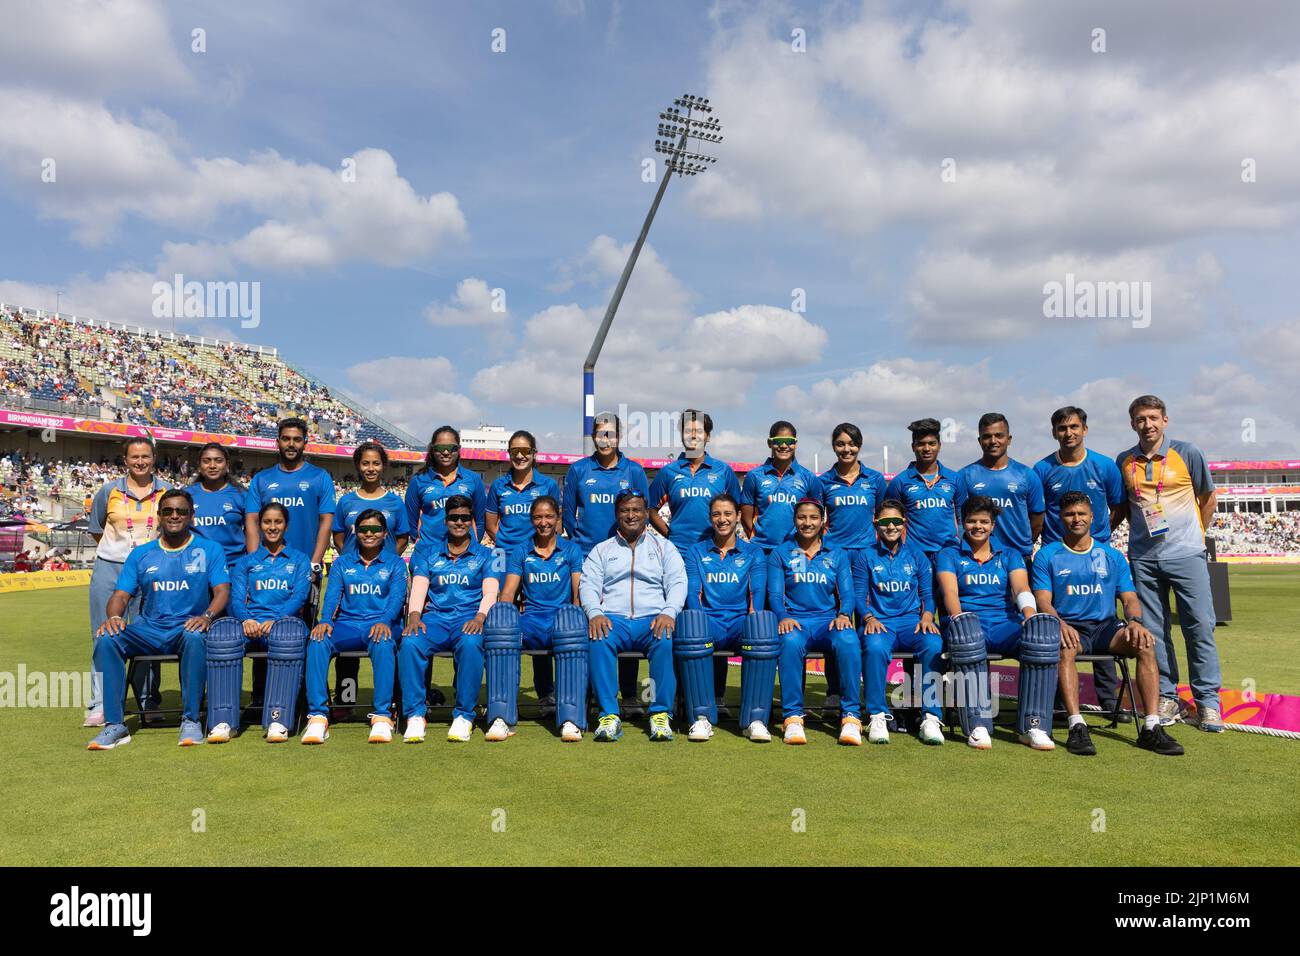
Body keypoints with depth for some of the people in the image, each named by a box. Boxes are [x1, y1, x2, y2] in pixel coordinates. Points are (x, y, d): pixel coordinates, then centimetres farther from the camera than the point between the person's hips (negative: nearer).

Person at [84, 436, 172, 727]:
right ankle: (100, 705, 10)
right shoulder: (109, 491, 5)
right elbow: (95, 529, 17)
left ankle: (149, 703, 13)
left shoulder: (167, 492, 4)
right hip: (109, 570, 1)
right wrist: (117, 549, 10)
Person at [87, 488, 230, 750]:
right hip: (149, 629, 3)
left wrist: (206, 616, -22)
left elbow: (222, 591, -1)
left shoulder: (209, 550, 9)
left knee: (194, 637, -38)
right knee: (107, 639, -25)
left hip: (187, 628, -3)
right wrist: (113, 616, -13)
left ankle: (191, 720, -27)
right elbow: (120, 595, 11)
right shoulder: (141, 554, 17)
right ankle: (115, 724, -21)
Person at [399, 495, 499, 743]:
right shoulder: (428, 554, 20)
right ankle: (415, 716, -23)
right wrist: (414, 615, -14)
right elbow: (419, 587, 6)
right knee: (410, 643, -31)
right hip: (435, 618, 2)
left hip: (469, 618, -2)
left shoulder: (486, 555, 15)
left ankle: (464, 716, -26)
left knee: (471, 644, -37)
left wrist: (480, 617, -19)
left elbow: (490, 591, 1)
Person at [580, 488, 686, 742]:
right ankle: (609, 715, -30)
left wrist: (668, 612, -14)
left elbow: (677, 583, 6)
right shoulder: (602, 550, 21)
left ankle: (661, 714, -27)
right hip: (612, 619, 1)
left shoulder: (663, 547, 19)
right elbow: (588, 585, 8)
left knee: (666, 640, -34)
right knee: (598, 640, -33)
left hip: (653, 618, 0)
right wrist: (595, 613, -13)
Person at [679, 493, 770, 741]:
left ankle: (755, 719, -31)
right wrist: (696, 622, -15)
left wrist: (753, 618, -16)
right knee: (689, 629, -37)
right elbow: (692, 593, 5)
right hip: (708, 621, 0)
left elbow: (758, 591, 4)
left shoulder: (753, 552, 18)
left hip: (741, 621, 0)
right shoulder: (695, 552, 19)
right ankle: (701, 717, -30)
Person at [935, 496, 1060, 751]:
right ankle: (977, 725, -39)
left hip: (1005, 624, 2)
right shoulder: (949, 555, 16)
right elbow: (950, 592, -2)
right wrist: (959, 618, -24)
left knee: (1045, 628, -32)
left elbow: (1021, 589, 3)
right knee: (965, 626, -40)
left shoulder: (1010, 555, 22)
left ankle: (1033, 725, -30)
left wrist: (1030, 614, -20)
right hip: (968, 625, -2)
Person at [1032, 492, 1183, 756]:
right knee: (1065, 648, -37)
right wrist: (1060, 624, -23)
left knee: (1145, 643, -27)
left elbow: (1129, 598, 9)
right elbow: (1043, 601, -2)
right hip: (1069, 627, -2)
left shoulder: (1112, 556, 16)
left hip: (1105, 626, 3)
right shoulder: (1047, 555, 8)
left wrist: (1135, 621, -14)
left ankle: (1151, 727, -29)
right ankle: (1077, 727, -41)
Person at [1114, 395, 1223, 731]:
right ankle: (1166, 697, 16)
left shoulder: (1187, 453, 0)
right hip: (1143, 558, 2)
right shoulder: (1124, 462, 7)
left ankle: (1207, 702, 7)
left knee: (1200, 626, -3)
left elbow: (1208, 496, 10)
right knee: (1154, 630, 5)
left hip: (1186, 554, -2)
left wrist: (1195, 535, 8)